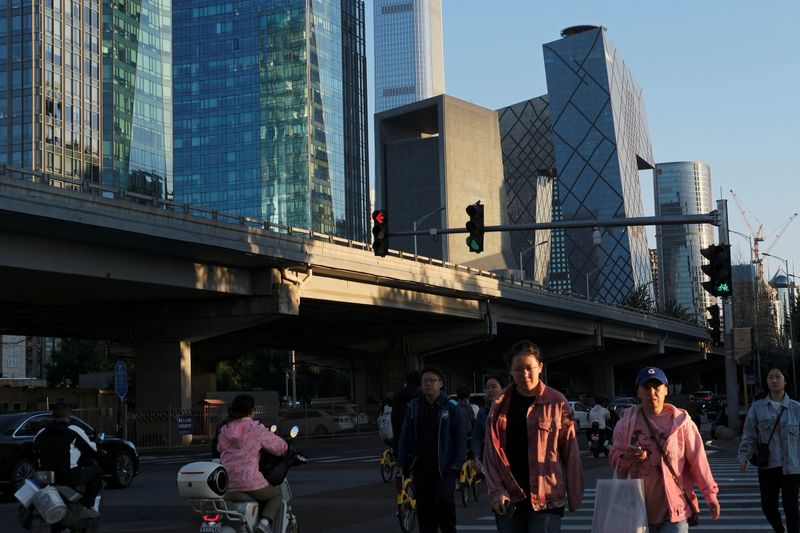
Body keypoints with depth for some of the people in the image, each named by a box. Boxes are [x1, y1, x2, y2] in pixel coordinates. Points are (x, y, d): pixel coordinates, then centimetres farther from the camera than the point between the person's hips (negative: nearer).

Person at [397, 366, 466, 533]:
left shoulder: (451, 407, 0)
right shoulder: (413, 407, 8)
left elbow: (461, 437, -1)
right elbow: (405, 437, 9)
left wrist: (457, 463, -9)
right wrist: (401, 464, 3)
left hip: (444, 467, -3)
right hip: (421, 467, 3)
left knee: (443, 500, -19)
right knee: (424, 508, 5)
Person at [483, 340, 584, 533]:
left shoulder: (557, 403, -1)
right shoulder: (501, 405, 6)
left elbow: (571, 453, 0)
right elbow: (491, 453, 4)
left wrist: (575, 496, 0)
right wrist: (496, 491, -8)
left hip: (546, 499, -3)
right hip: (508, 500, 3)